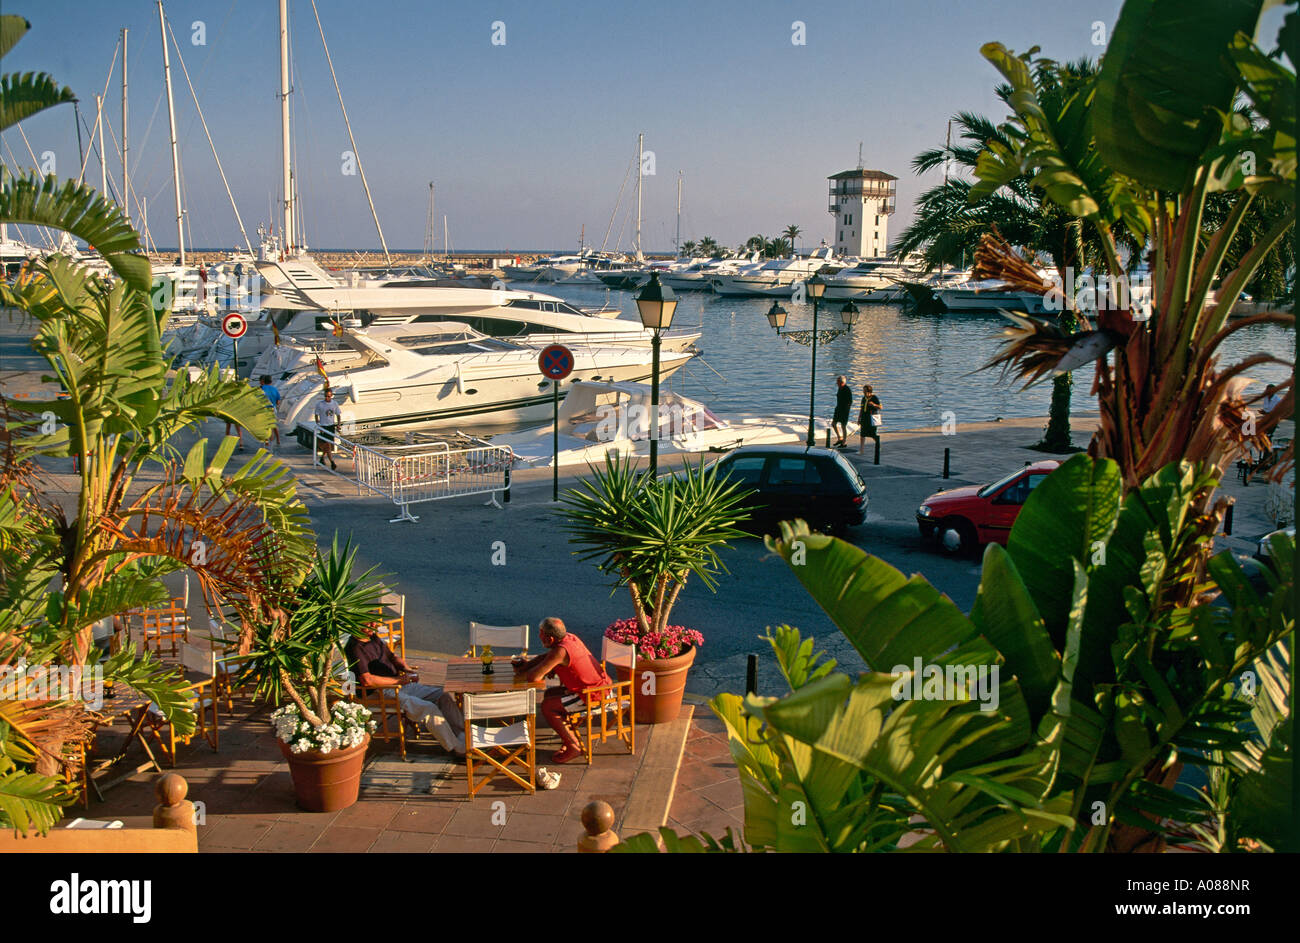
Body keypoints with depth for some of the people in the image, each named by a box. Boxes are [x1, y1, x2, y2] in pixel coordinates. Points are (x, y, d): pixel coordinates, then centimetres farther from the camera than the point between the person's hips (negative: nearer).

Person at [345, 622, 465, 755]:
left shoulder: (374, 637, 14)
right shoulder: (355, 648, -15)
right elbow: (366, 680, -26)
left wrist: (406, 669, 6)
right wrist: (399, 679, -17)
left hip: (402, 685, 9)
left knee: (444, 696, -6)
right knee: (429, 709, -24)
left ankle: (463, 733, -3)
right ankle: (458, 748, -17)